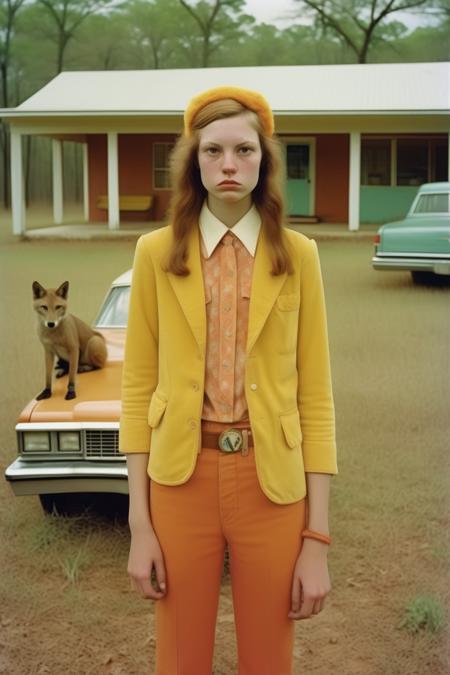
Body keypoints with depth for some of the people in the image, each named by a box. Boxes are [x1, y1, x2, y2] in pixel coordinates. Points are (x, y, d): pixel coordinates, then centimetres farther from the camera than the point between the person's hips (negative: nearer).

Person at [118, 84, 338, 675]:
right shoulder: (157, 253, -1)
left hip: (272, 482, 0)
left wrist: (317, 540, -5)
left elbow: (316, 398, -2)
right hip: (181, 477, 0)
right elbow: (138, 388, 0)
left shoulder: (298, 255, -2)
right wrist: (139, 525, -3)